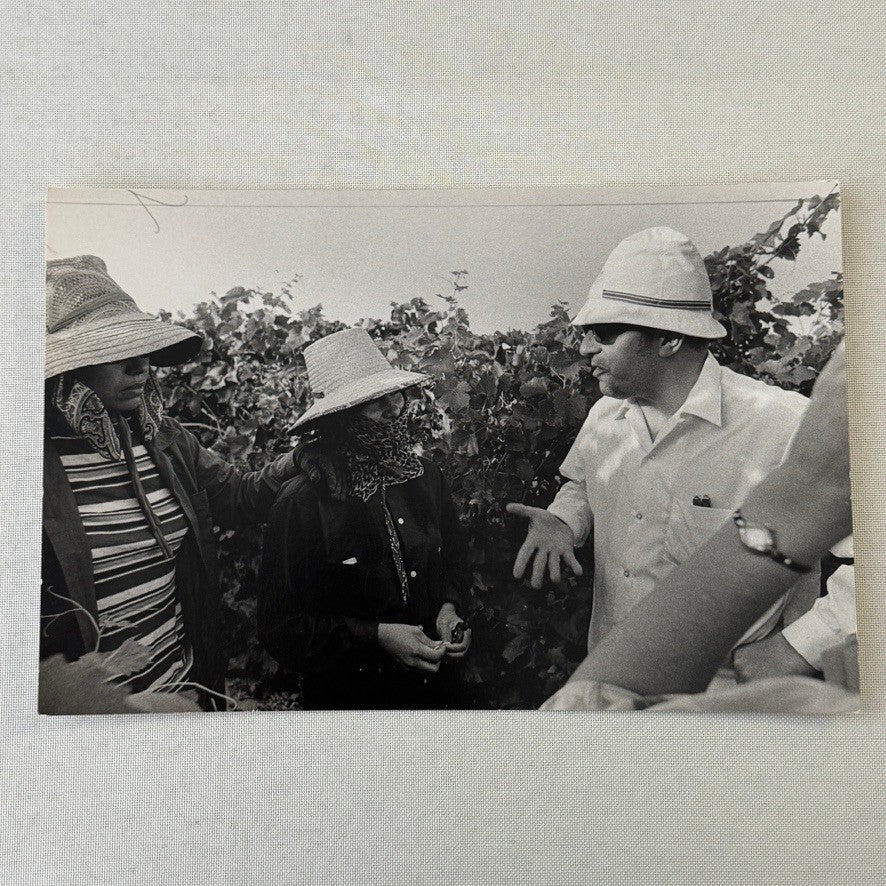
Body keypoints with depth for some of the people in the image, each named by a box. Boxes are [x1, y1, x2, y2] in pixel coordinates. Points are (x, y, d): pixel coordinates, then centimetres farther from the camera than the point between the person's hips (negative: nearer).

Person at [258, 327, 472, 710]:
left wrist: (449, 607, -9)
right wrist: (376, 636, -24)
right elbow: (281, 627, -16)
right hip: (350, 694, -5)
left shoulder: (425, 475, -5)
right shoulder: (301, 502, -20)